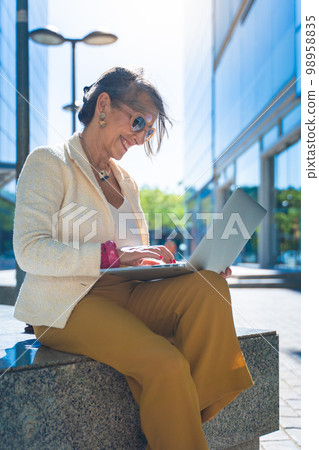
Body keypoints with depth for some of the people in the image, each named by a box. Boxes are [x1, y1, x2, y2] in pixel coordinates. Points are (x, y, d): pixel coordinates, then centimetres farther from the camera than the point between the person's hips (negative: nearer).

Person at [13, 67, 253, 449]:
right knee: (166, 364, -30)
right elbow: (29, 251, -15)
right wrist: (113, 254, -24)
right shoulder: (48, 163, -2)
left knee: (209, 286, -22)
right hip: (67, 304, -6)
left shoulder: (126, 181, 20)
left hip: (123, 293, 7)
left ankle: (196, 411, -17)